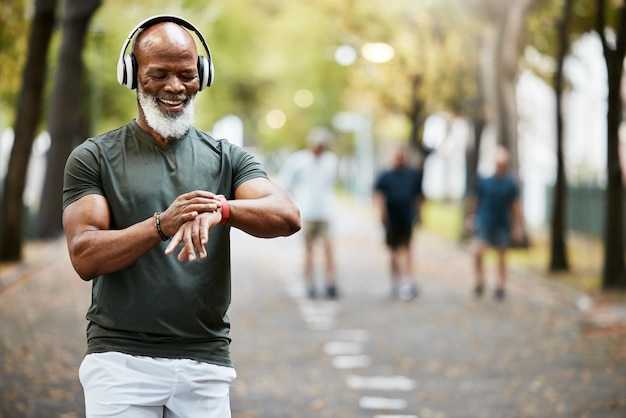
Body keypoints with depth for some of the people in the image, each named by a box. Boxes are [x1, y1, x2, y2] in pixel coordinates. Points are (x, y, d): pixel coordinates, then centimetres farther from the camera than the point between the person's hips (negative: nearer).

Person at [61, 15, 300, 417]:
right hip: (121, 358, -2)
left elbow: (287, 217, -7)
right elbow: (85, 258, -8)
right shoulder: (94, 158, 4)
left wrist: (219, 210, -26)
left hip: (206, 365, 2)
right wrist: (162, 225, -24)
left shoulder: (227, 158, 10)